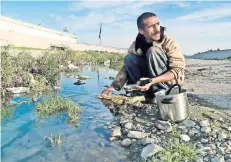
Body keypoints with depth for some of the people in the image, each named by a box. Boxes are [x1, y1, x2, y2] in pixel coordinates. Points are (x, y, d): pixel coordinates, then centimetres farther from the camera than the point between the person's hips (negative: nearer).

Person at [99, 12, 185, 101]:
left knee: (153, 51, -27)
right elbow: (126, 67, -7)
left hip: (170, 82, -4)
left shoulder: (169, 42, -22)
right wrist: (113, 86, -23)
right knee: (129, 58, -16)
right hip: (151, 81, 5)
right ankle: (147, 93, -11)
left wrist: (153, 81, -39)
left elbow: (178, 71, -26)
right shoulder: (137, 45, -9)